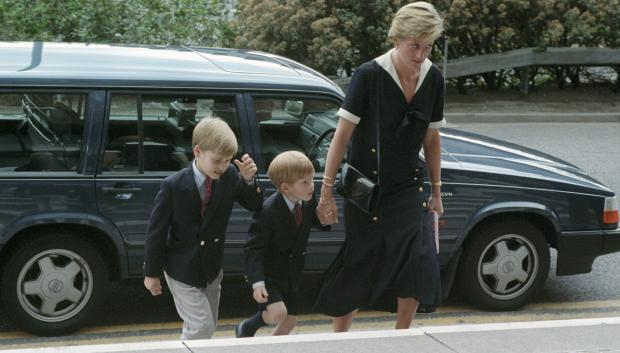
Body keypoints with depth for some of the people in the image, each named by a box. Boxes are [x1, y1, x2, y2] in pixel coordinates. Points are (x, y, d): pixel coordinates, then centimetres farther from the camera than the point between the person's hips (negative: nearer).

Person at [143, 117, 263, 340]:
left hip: (212, 269, 5)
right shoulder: (173, 186, -21)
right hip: (182, 270, -5)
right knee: (202, 326, -8)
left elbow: (255, 206, 1)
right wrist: (152, 273, -7)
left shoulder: (230, 176, -10)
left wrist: (249, 180, -19)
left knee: (208, 326, 15)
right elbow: (156, 230, -13)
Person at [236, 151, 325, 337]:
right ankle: (246, 328, 6)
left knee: (289, 322, 11)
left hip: (293, 273, 7)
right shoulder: (268, 210, -27)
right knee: (278, 313, -24)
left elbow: (315, 221, 9)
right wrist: (257, 282, -34)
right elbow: (253, 248, -24)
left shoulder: (308, 200, -8)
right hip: (268, 272, -7)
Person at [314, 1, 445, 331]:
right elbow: (342, 134, -15)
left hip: (408, 189, 4)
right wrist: (326, 192, -15)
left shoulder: (432, 78, -1)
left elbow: (431, 137, 10)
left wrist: (436, 190, 13)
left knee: (419, 262, -6)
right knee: (359, 268, 1)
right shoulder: (369, 75, -17)